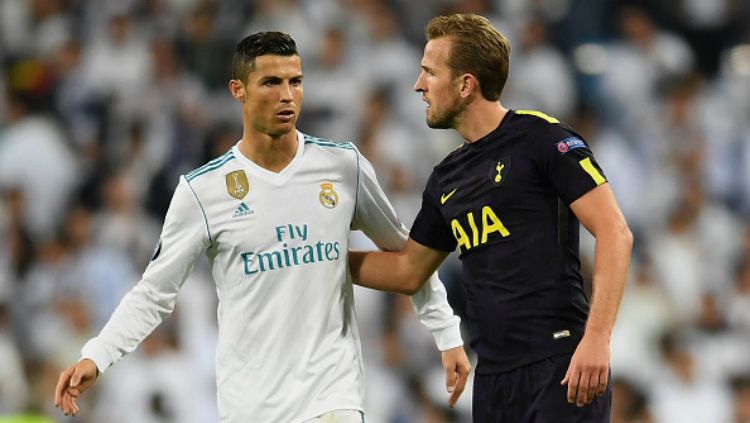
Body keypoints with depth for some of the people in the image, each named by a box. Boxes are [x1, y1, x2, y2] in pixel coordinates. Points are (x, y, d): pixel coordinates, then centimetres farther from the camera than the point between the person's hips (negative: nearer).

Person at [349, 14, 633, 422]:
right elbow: (407, 270, 29)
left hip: (561, 369, -7)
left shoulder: (540, 137, -6)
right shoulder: (447, 178, 17)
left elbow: (614, 232, -11)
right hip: (493, 377, 7)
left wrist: (597, 337, -20)